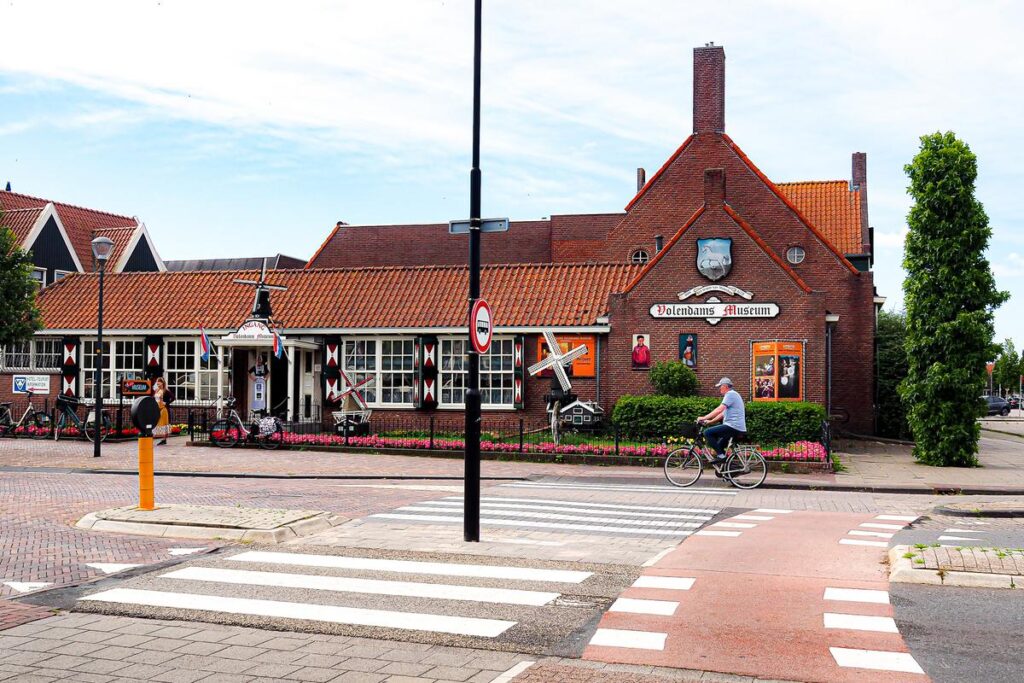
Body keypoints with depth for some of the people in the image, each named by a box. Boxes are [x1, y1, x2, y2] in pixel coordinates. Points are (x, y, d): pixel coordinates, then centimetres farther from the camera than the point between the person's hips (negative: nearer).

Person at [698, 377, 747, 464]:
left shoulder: (730, 394, -10)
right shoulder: (732, 395, 24)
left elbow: (719, 410, -21)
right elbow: (723, 414, 24)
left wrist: (704, 418, -19)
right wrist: (710, 421, 19)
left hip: (733, 427, -11)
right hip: (738, 429, 11)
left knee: (707, 433, -14)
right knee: (719, 445, 21)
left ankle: (720, 455, -14)